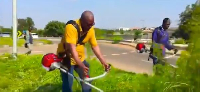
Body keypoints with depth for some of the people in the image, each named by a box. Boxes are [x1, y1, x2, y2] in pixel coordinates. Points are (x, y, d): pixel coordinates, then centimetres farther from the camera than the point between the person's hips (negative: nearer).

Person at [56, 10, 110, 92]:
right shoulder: (71, 27, -29)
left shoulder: (90, 30, -9)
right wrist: (81, 65, -46)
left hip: (80, 58, 6)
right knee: (67, 84, -6)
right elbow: (71, 48, -37)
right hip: (66, 58, -6)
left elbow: (95, 46, -6)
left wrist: (103, 62, -14)